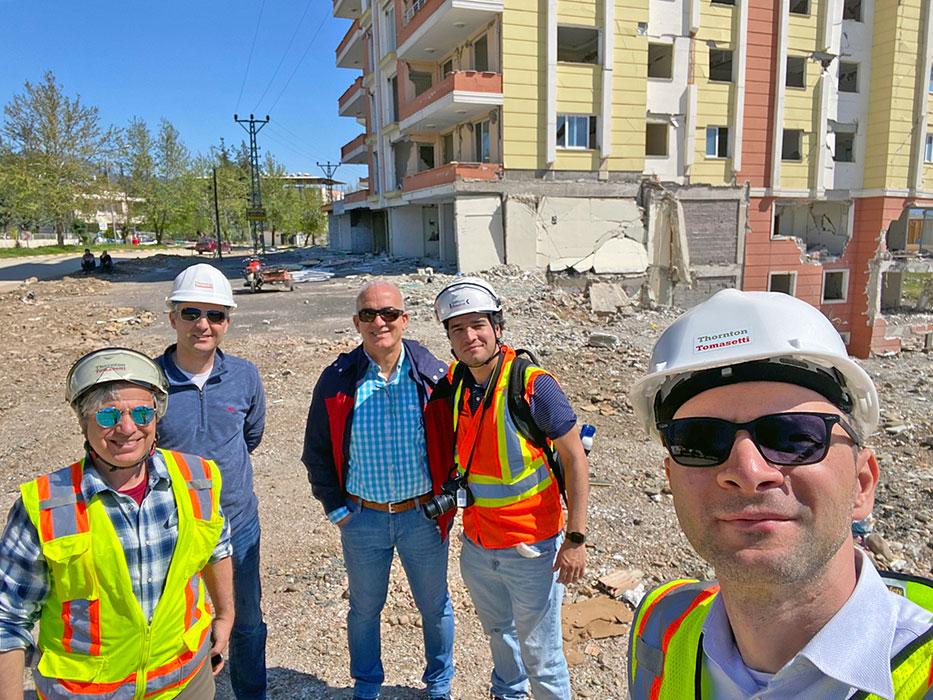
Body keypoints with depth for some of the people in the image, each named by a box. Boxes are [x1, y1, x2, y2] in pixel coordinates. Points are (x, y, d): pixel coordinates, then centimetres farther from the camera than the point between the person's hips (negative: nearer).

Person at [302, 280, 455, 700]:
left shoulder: (432, 375, -10)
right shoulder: (337, 381, -9)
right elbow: (317, 452, 2)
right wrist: (336, 508, 0)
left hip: (423, 515, 0)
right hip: (362, 518, 1)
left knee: (434, 605, 18)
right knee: (364, 608, 20)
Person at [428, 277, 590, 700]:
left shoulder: (532, 384, -20)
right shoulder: (454, 383, -3)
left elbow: (575, 459, -16)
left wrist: (576, 538, -17)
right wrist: (448, 493, 8)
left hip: (533, 548, -6)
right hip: (476, 546, 6)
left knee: (540, 654, 9)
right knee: (498, 632, 28)